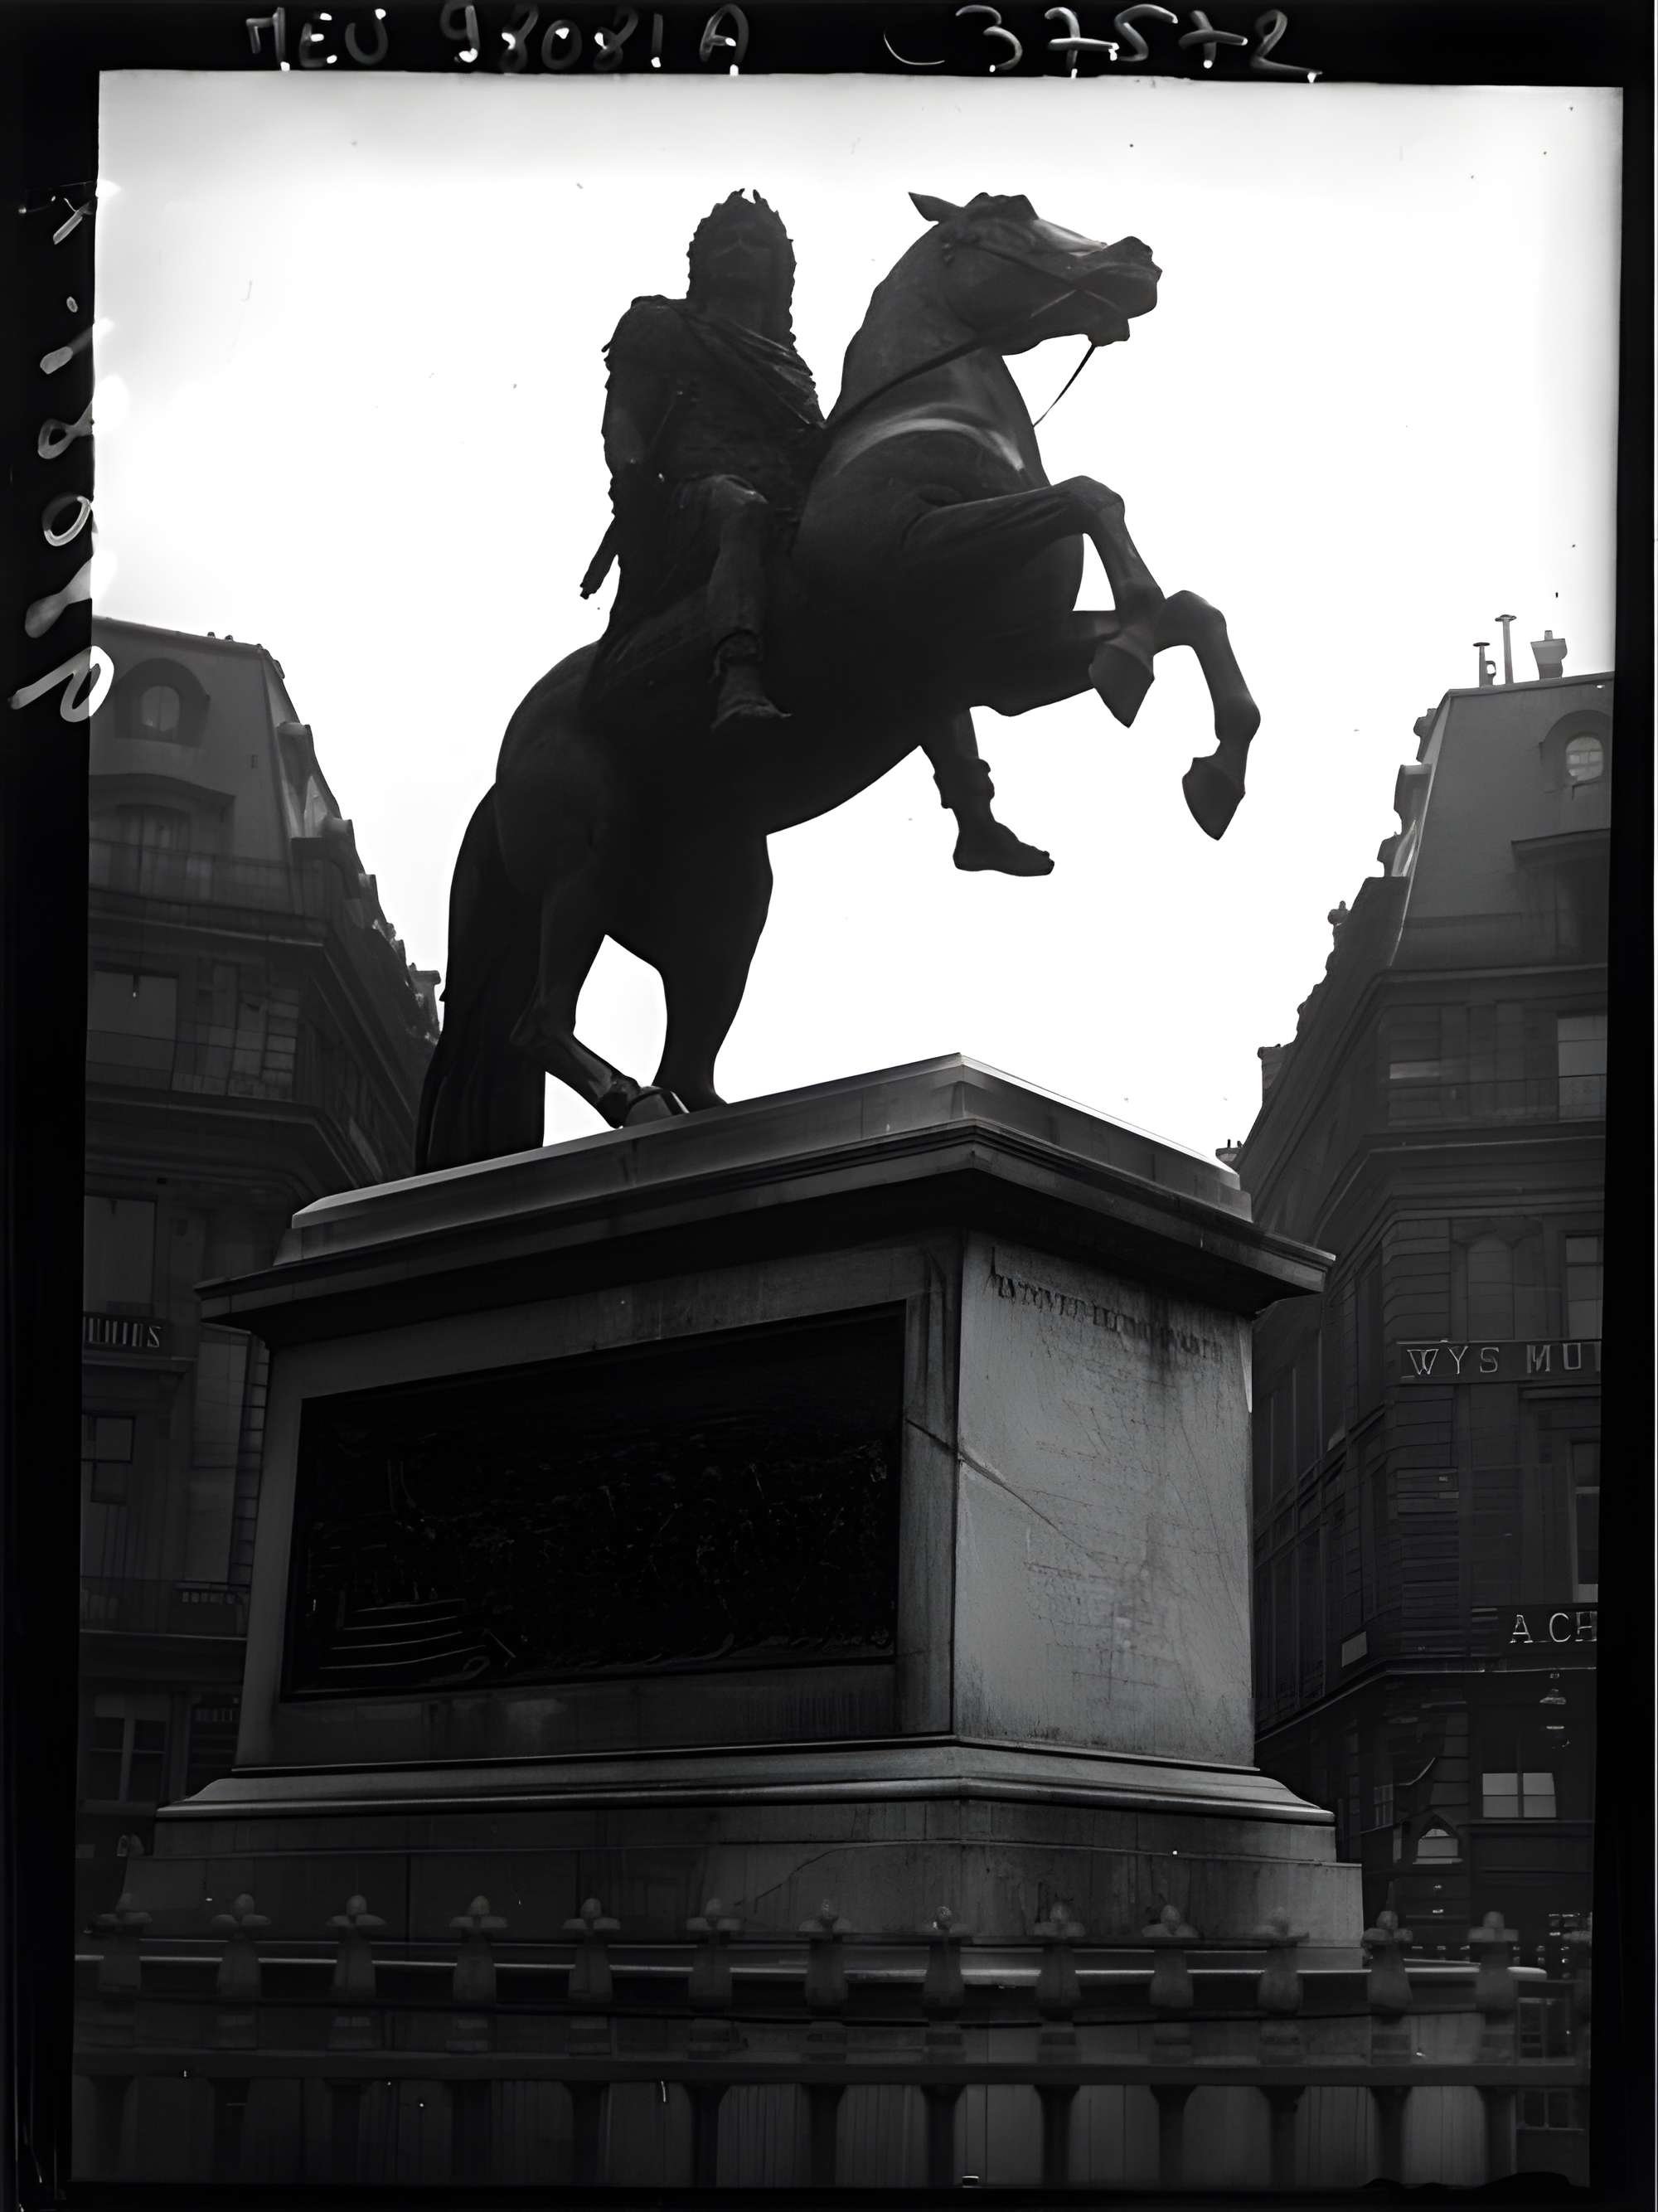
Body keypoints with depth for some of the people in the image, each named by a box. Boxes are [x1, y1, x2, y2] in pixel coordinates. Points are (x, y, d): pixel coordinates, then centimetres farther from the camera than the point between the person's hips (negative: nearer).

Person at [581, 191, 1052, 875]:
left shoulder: (790, 365, 36)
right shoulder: (659, 327, 24)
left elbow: (826, 460, 29)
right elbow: (623, 421, 9)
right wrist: (633, 483, -11)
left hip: (795, 528, 5)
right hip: (692, 505, -5)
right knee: (740, 505, -41)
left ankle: (976, 822, -15)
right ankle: (739, 682, -66)